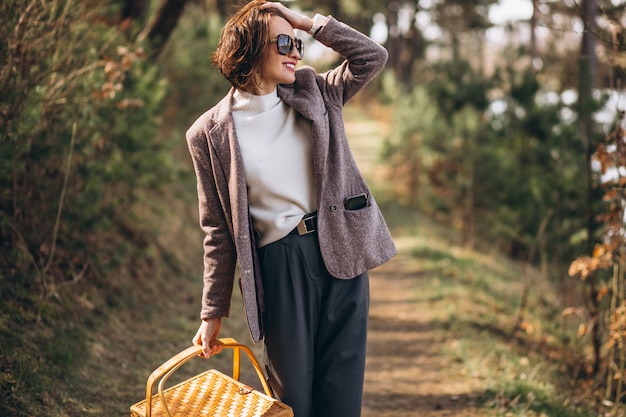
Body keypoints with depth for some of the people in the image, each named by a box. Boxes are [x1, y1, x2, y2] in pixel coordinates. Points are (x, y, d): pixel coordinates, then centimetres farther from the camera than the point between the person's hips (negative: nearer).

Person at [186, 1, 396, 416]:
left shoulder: (315, 94, 9)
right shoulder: (211, 132, -1)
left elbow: (372, 56, 3)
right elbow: (219, 229, 3)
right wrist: (214, 312, 4)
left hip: (339, 253, 3)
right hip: (279, 268, -2)